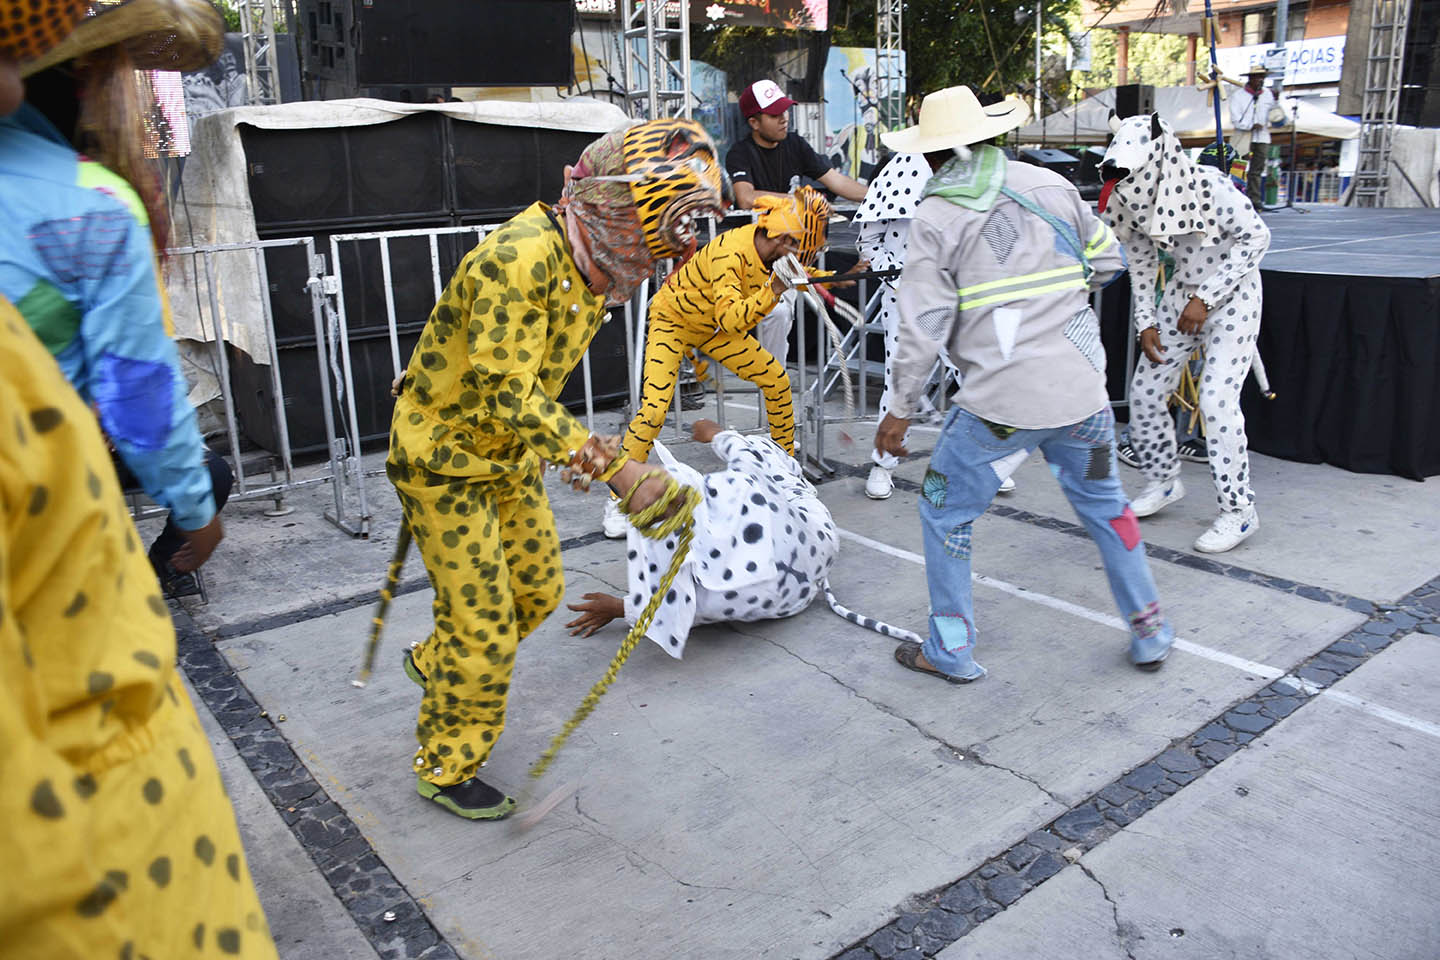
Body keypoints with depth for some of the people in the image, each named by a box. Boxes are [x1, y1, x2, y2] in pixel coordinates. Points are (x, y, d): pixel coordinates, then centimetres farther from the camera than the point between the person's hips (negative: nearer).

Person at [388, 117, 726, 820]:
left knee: (537, 589, 18)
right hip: (446, 455, -9)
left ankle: (434, 664, 45)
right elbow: (503, 394, -33)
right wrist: (611, 468, -37)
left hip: (507, 454, 9)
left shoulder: (593, 262, 1)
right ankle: (446, 768, 23)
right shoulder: (520, 257, -30)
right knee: (483, 623, -1)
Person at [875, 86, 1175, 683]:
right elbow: (1108, 262, 15)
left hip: (1000, 402, -4)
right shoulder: (1050, 185, 6)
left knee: (945, 514, 13)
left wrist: (899, 410, 0)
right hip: (1082, 391, 5)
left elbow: (922, 329, -9)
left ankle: (952, 651, 21)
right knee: (1103, 503, 24)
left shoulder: (935, 219, -5)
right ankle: (1150, 633, 34)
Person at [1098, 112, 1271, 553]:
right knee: (1145, 389, 4)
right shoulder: (1134, 202, -10)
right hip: (1183, 294, 6)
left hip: (1232, 297, -6)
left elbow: (1256, 236, -17)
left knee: (1216, 400, -15)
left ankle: (1239, 512, -2)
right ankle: (1164, 480, 27)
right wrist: (1145, 322, -2)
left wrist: (1205, 298, -22)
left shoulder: (1210, 187, -26)